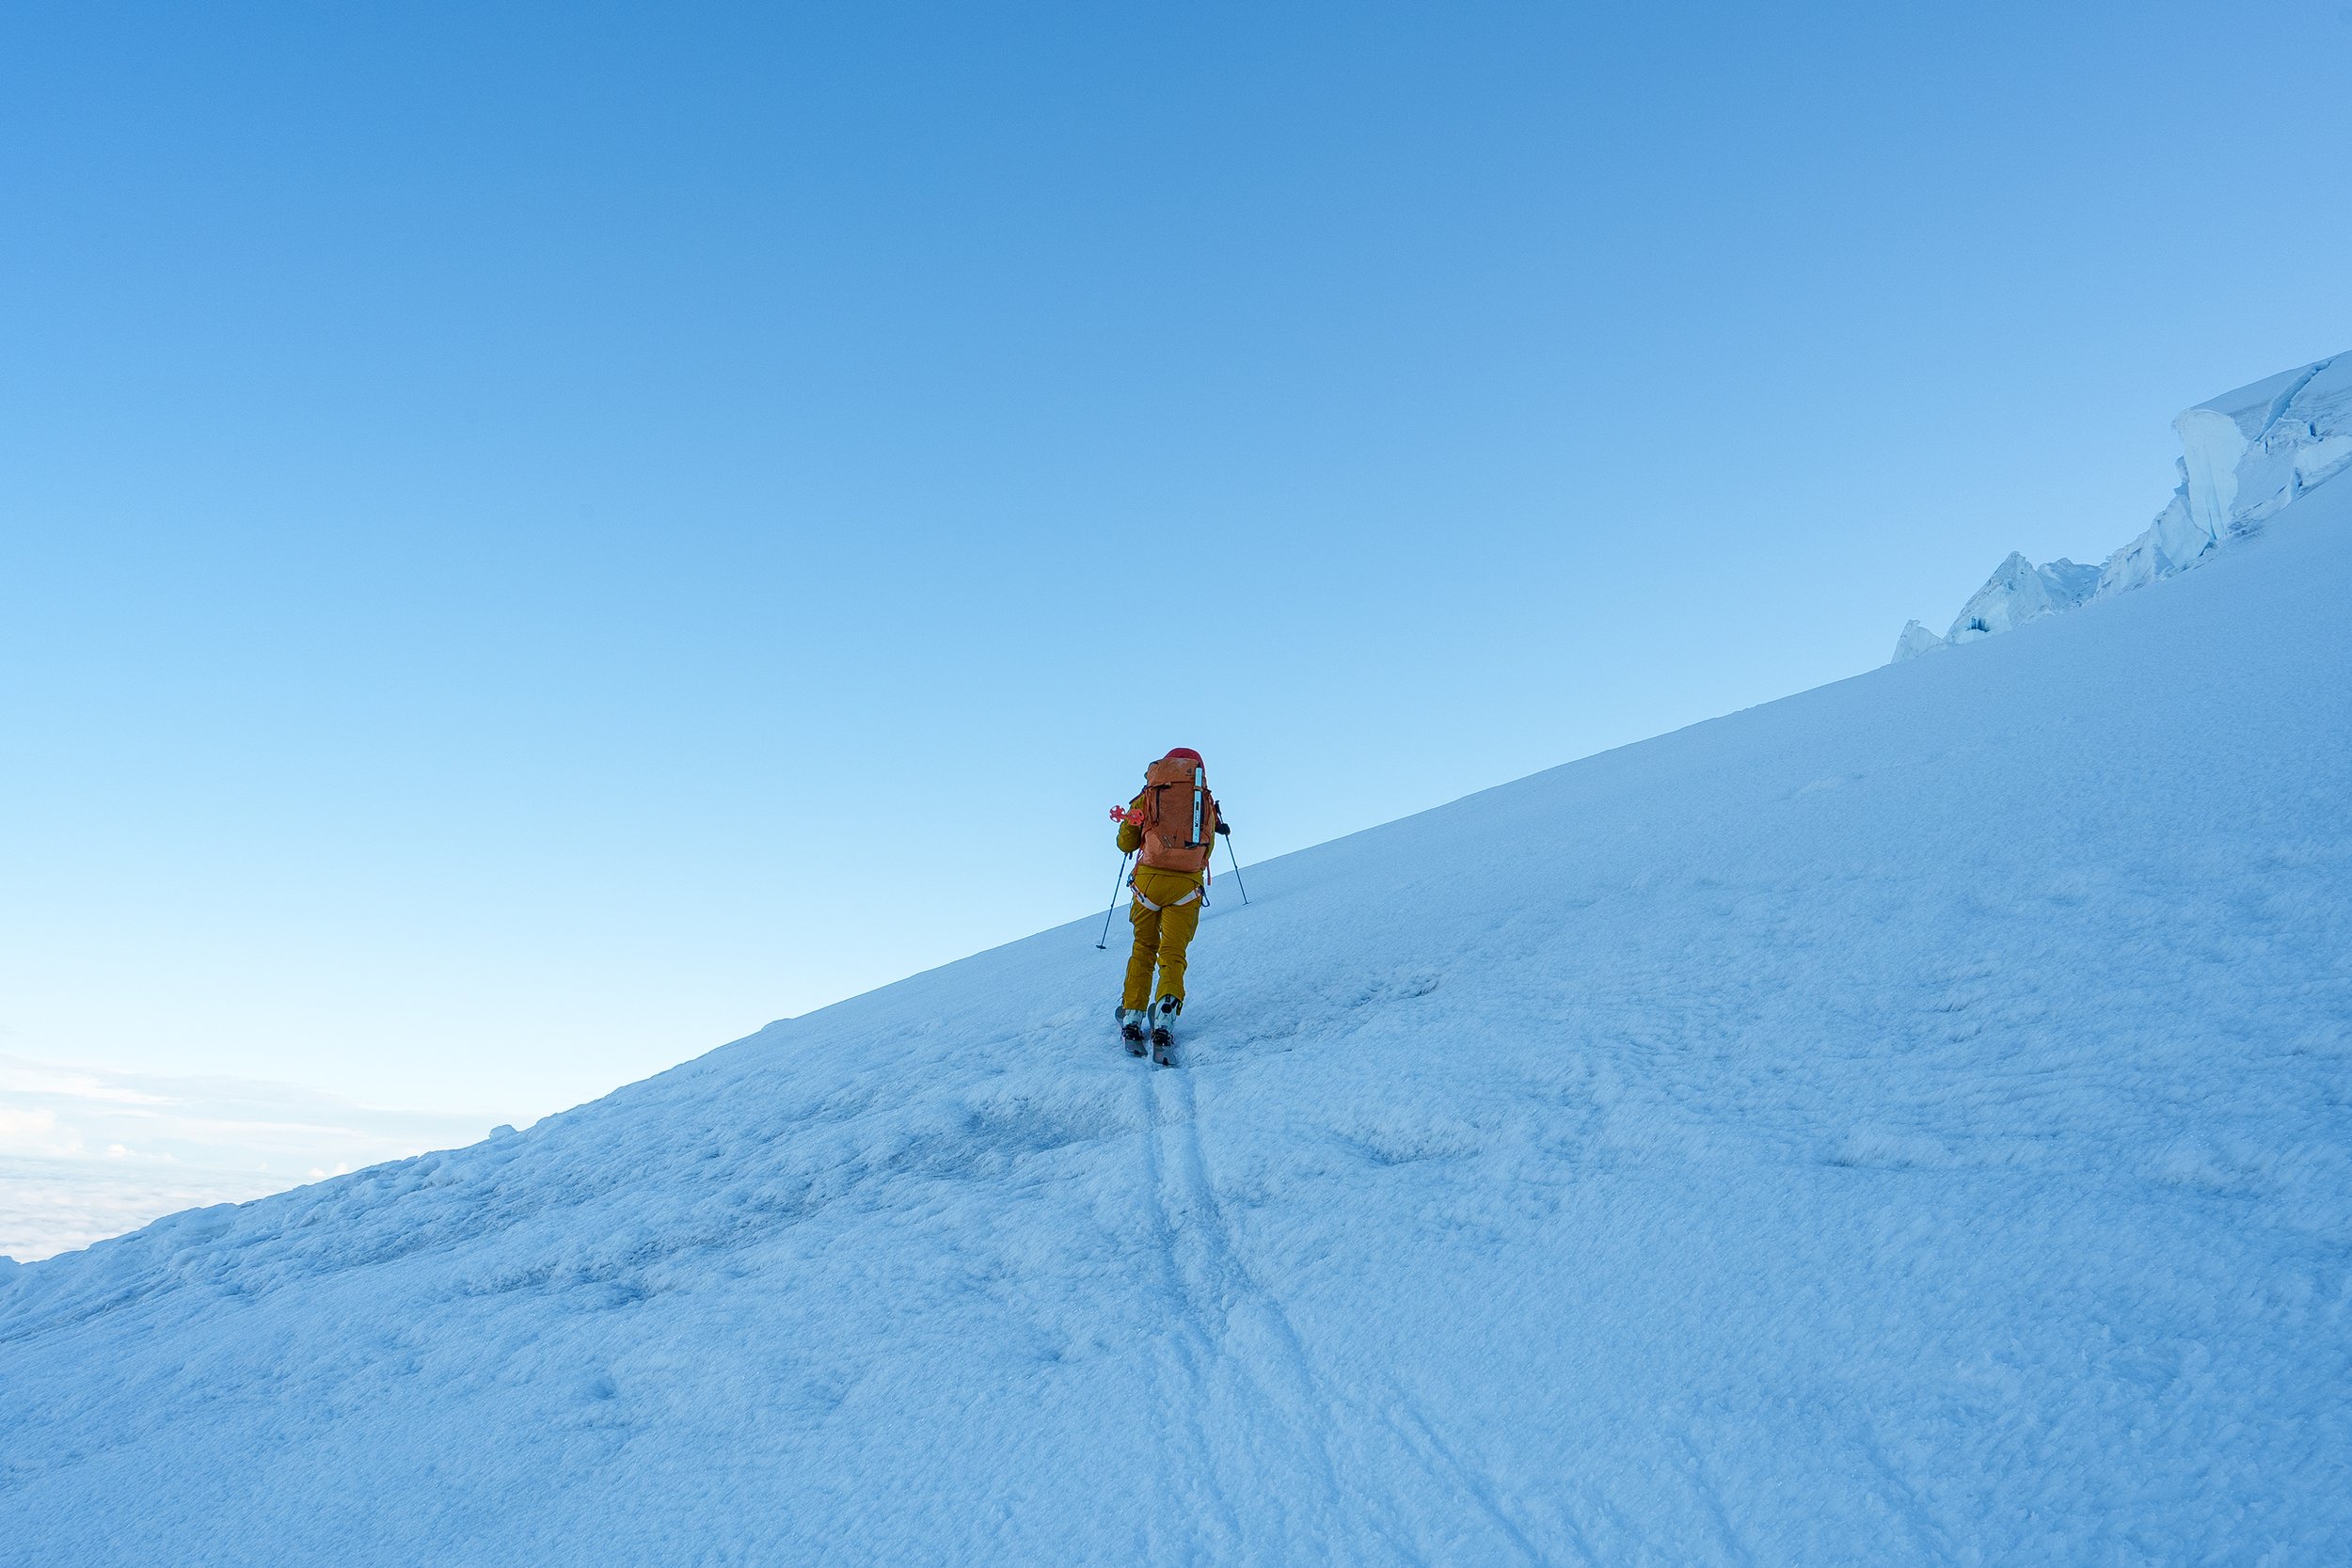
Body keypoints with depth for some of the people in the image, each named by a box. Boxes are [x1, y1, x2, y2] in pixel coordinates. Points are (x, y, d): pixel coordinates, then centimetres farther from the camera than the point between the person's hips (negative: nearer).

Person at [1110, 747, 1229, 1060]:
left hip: (1149, 878, 0)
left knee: (1143, 948, 16)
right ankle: (1166, 1011, -20)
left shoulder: (1147, 797, 12)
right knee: (1173, 954, 4)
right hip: (1188, 883, 0)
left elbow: (1125, 844, 15)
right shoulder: (1206, 802, 15)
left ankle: (1132, 1017, 8)